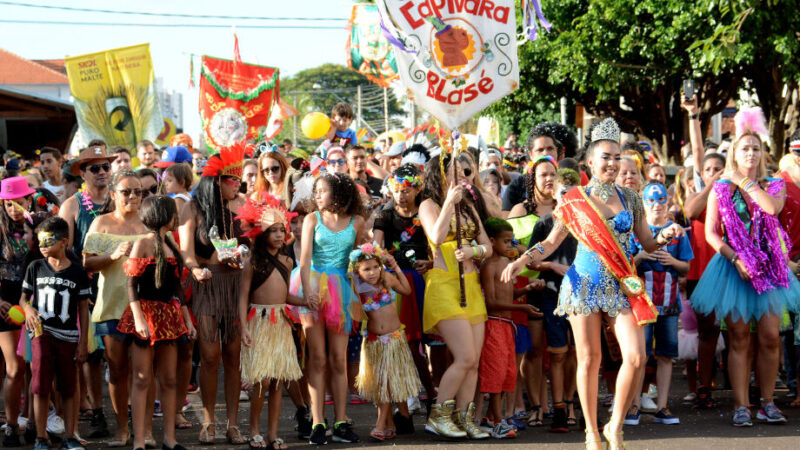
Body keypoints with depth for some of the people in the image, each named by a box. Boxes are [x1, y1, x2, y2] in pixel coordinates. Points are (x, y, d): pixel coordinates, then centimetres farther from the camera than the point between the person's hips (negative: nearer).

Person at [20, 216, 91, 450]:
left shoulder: (77, 273, 3)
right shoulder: (35, 268, 6)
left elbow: (83, 309, 5)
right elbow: (23, 297, 13)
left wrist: (83, 342, 1)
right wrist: (28, 309, -11)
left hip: (68, 337, 0)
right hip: (41, 334, 0)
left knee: (68, 389, 4)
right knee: (40, 387, -3)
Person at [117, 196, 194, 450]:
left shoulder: (171, 245, 15)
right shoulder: (143, 243, -6)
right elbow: (132, 284, -11)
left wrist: (187, 319, 16)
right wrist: (138, 318, -20)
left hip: (169, 317, 7)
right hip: (146, 315, -7)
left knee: (169, 380, 7)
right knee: (142, 380, -5)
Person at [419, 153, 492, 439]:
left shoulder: (468, 205, 19)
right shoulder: (429, 205, 0)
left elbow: (487, 247, 15)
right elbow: (437, 238, -18)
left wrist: (473, 250, -7)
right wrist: (449, 203, -18)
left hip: (470, 285, 7)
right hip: (444, 285, -7)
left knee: (473, 361, 1)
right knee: (465, 357, -14)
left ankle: (464, 419, 6)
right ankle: (437, 416, -5)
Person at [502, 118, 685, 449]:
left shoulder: (629, 199, 9)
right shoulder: (575, 200, 2)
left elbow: (647, 243, 14)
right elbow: (552, 242, 6)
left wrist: (666, 236, -8)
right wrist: (523, 260, -10)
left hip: (622, 285, 2)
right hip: (585, 283, -2)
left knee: (635, 357, -10)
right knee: (589, 359, 0)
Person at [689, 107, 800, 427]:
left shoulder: (774, 186, 8)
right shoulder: (721, 189, 4)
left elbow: (773, 208, -16)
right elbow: (711, 233, -2)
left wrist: (746, 182, -8)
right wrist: (735, 259, -14)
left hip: (768, 266, 1)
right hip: (734, 266, -1)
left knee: (770, 337, -4)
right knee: (739, 338, -2)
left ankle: (767, 403, 5)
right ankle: (741, 406, -1)